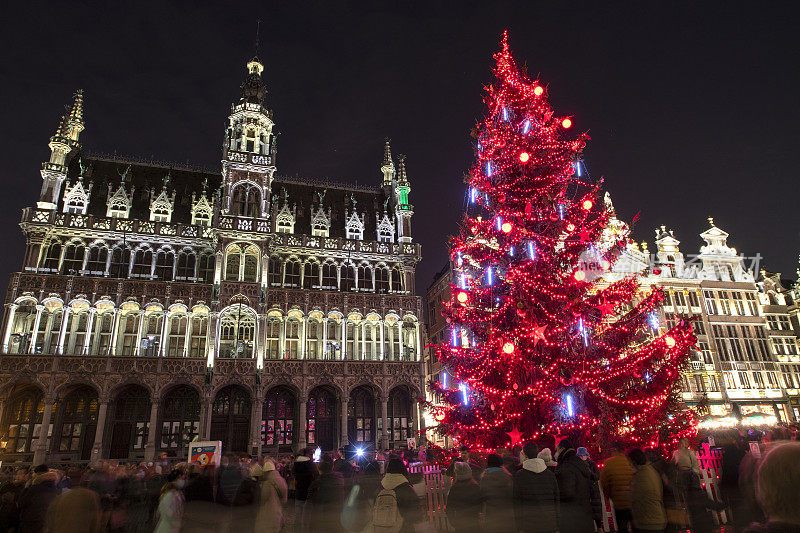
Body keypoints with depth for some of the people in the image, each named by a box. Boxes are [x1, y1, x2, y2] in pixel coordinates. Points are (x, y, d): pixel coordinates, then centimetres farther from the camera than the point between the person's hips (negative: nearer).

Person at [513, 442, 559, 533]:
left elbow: (516, 503, -7)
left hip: (528, 525, -3)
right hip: (549, 525, 3)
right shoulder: (550, 474, 2)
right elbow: (556, 500, 5)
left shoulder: (519, 475, -8)